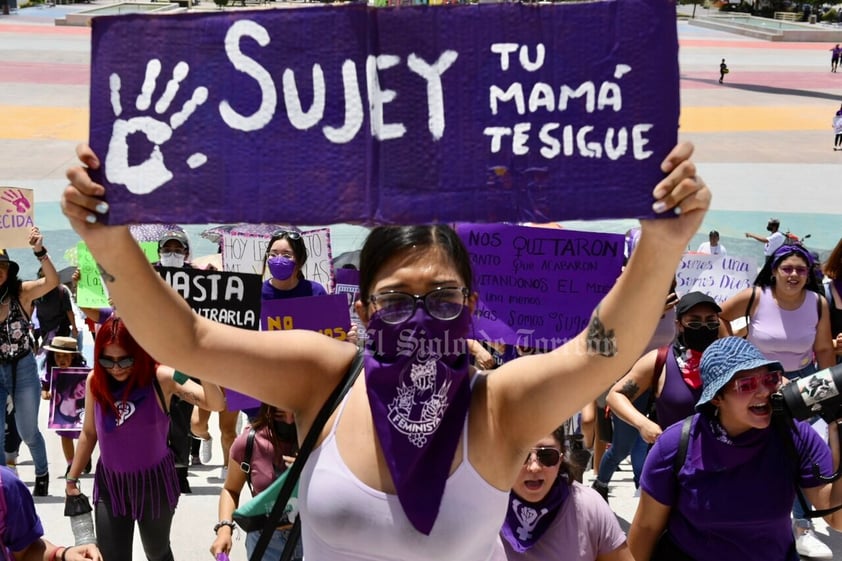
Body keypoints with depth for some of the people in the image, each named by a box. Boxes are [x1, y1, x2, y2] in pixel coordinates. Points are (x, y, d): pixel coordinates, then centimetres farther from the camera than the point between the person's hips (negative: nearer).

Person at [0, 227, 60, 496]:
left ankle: (42, 475, 37)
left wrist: (39, 251, -41)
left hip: (23, 370, -1)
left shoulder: (22, 292, -10)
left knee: (28, 432, 12)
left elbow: (53, 281, -28)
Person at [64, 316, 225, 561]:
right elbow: (89, 433, 5)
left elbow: (216, 404, -29)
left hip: (154, 481, -2)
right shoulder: (95, 380, -9)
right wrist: (72, 478, 10)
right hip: (109, 484, 2)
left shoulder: (161, 378, -18)